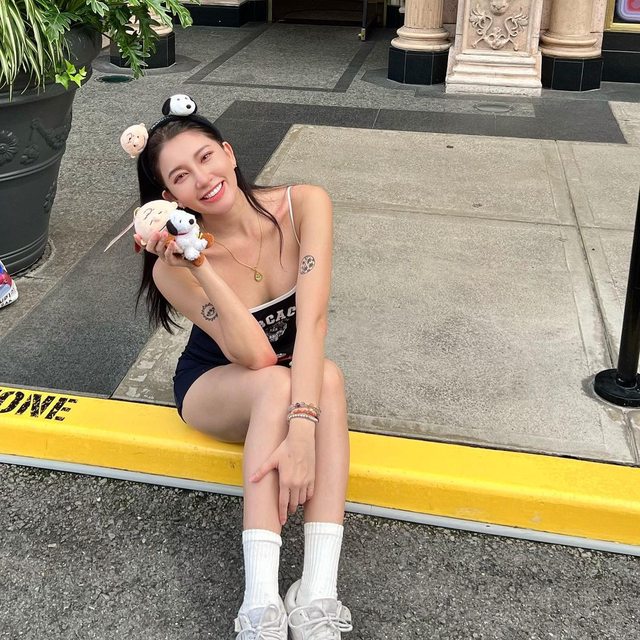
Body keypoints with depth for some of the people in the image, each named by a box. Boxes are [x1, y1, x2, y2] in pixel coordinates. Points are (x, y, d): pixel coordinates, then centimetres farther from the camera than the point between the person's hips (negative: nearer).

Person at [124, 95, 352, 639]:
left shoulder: (304, 206, -21)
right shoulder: (175, 265, -23)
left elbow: (312, 319, -33)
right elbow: (255, 355, -31)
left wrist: (302, 429, -44)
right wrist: (197, 266, -42)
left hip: (298, 379, 2)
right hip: (214, 388, -1)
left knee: (326, 375, -35)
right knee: (276, 384, -37)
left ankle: (318, 596, -40)